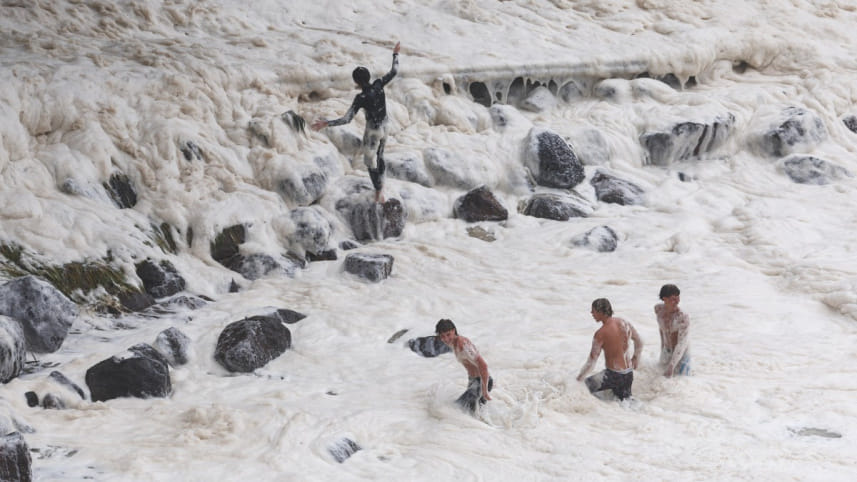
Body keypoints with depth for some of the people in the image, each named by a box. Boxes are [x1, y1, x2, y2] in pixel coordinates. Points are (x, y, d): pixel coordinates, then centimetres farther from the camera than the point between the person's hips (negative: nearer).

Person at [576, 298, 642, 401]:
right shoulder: (624, 323, -1)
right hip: (629, 374, 7)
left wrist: (579, 377, -3)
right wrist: (636, 358, 29)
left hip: (614, 375, -7)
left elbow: (592, 361, -15)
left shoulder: (600, 334, -20)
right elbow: (639, 342, 13)